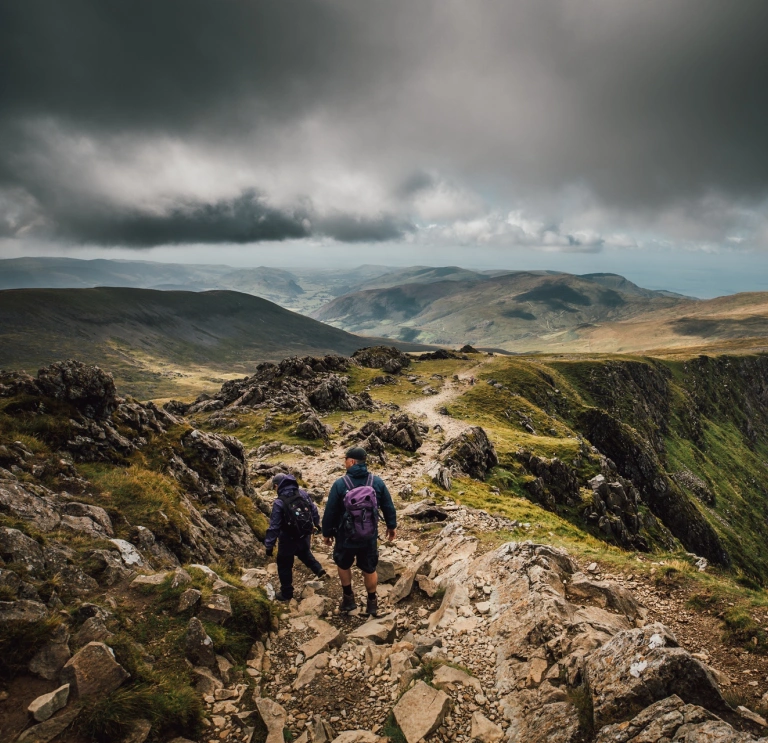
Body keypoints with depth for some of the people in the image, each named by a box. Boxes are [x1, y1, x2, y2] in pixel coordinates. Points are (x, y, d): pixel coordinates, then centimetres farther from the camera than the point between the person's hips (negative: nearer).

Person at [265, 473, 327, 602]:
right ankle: (320, 571, 20)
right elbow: (314, 510, 4)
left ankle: (286, 593, 24)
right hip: (305, 536, 5)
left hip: (289, 539, -5)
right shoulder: (303, 494, -8)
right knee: (305, 554, 33)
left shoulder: (279, 502, -22)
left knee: (284, 565, 14)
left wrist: (269, 545, -10)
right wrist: (316, 524, 22)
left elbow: (274, 527, -18)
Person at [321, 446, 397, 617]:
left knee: (343, 565, 25)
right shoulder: (377, 482, -9)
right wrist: (392, 526, 17)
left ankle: (348, 598, 35)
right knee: (370, 570, 19)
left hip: (346, 535, -2)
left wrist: (327, 532, 4)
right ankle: (372, 602, 32)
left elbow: (330, 511, -10)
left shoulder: (340, 484, -18)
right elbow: (388, 506, 1)